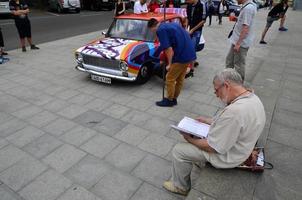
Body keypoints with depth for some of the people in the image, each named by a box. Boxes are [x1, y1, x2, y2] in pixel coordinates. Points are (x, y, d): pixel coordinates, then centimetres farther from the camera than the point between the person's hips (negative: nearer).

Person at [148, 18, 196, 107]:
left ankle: (169, 100, 19)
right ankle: (174, 98, 31)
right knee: (180, 78, 18)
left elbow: (169, 49, -16)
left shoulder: (160, 30, -8)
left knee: (170, 79, 6)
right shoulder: (173, 24, 19)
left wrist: (169, 64, -6)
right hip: (190, 54, 9)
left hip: (181, 56, -9)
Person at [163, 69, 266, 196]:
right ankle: (199, 161, 35)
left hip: (226, 155, -9)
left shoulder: (234, 111, -38)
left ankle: (180, 187, 21)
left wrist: (190, 139, -12)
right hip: (237, 144, 9)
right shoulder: (252, 97, -7)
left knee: (178, 151, -2)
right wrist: (209, 121, 7)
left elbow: (213, 147, -28)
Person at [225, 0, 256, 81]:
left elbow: (245, 28, -26)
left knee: (239, 65, 4)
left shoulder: (248, 8, -22)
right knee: (229, 60, 20)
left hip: (241, 43, -10)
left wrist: (238, 43, -25)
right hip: (237, 41, 10)